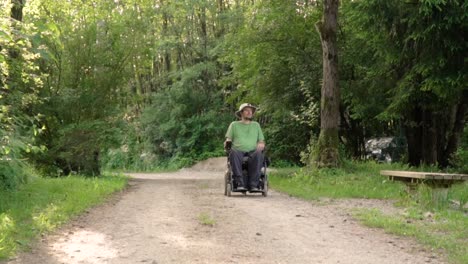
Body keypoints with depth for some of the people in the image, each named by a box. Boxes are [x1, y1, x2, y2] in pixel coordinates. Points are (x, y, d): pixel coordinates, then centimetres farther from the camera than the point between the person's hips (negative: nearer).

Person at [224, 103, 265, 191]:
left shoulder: (256, 125, 26)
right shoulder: (234, 125, 21)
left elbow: (262, 141, 22)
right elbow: (228, 139, 15)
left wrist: (261, 144, -2)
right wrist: (227, 142, -9)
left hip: (252, 152, 1)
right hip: (239, 151, -1)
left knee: (258, 154, -37)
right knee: (233, 153, -39)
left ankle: (253, 184, -40)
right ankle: (240, 184, -43)